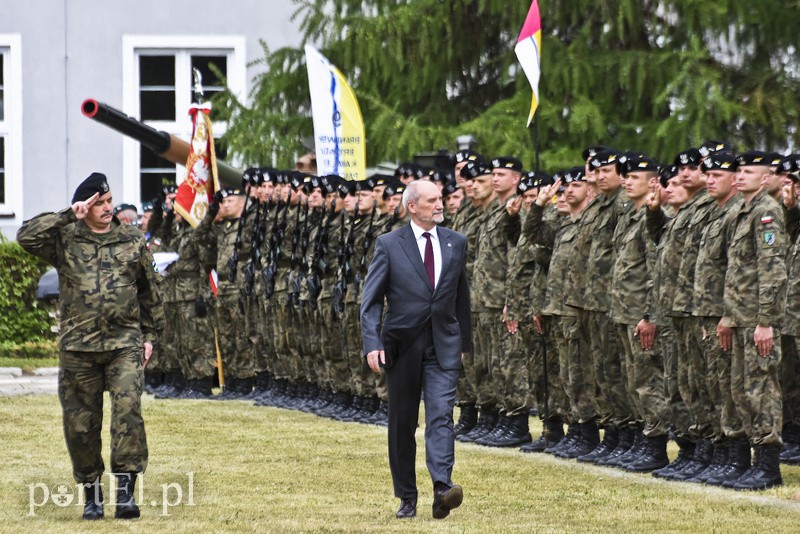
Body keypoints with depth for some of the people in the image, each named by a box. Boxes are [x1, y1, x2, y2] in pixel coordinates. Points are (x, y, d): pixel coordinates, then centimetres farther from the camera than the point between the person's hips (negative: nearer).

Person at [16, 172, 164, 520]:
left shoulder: (132, 241, 9)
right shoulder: (65, 240, 4)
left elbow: (149, 292, 17)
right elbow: (26, 236, -13)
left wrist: (150, 335, 15)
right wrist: (68, 216, -13)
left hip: (124, 344, 0)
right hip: (77, 348, 0)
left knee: (128, 410, -17)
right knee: (81, 423, 4)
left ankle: (125, 491, -17)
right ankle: (92, 495, 16)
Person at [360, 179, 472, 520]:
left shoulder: (456, 243, 7)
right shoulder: (389, 245, -2)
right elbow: (371, 299, -4)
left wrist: (464, 341, 16)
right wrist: (372, 344, -15)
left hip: (443, 345, 1)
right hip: (402, 345, -1)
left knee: (441, 414, -15)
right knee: (402, 424, 6)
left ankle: (442, 489, -27)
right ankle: (407, 498, 16)